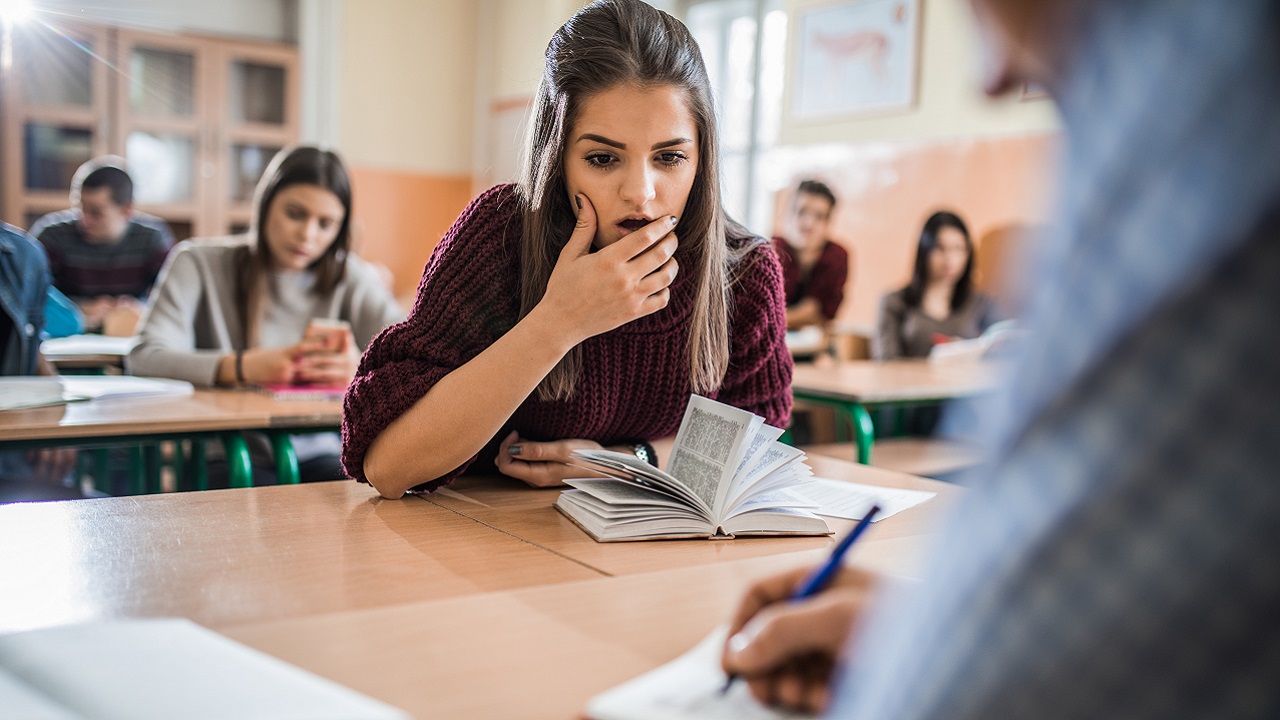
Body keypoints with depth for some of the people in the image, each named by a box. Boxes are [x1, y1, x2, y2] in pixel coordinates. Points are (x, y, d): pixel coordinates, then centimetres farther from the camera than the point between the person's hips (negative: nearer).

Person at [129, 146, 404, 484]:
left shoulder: (350, 278, 9)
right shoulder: (199, 265, 4)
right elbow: (144, 358, -10)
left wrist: (359, 369, -29)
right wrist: (242, 366, -28)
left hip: (317, 457, 3)